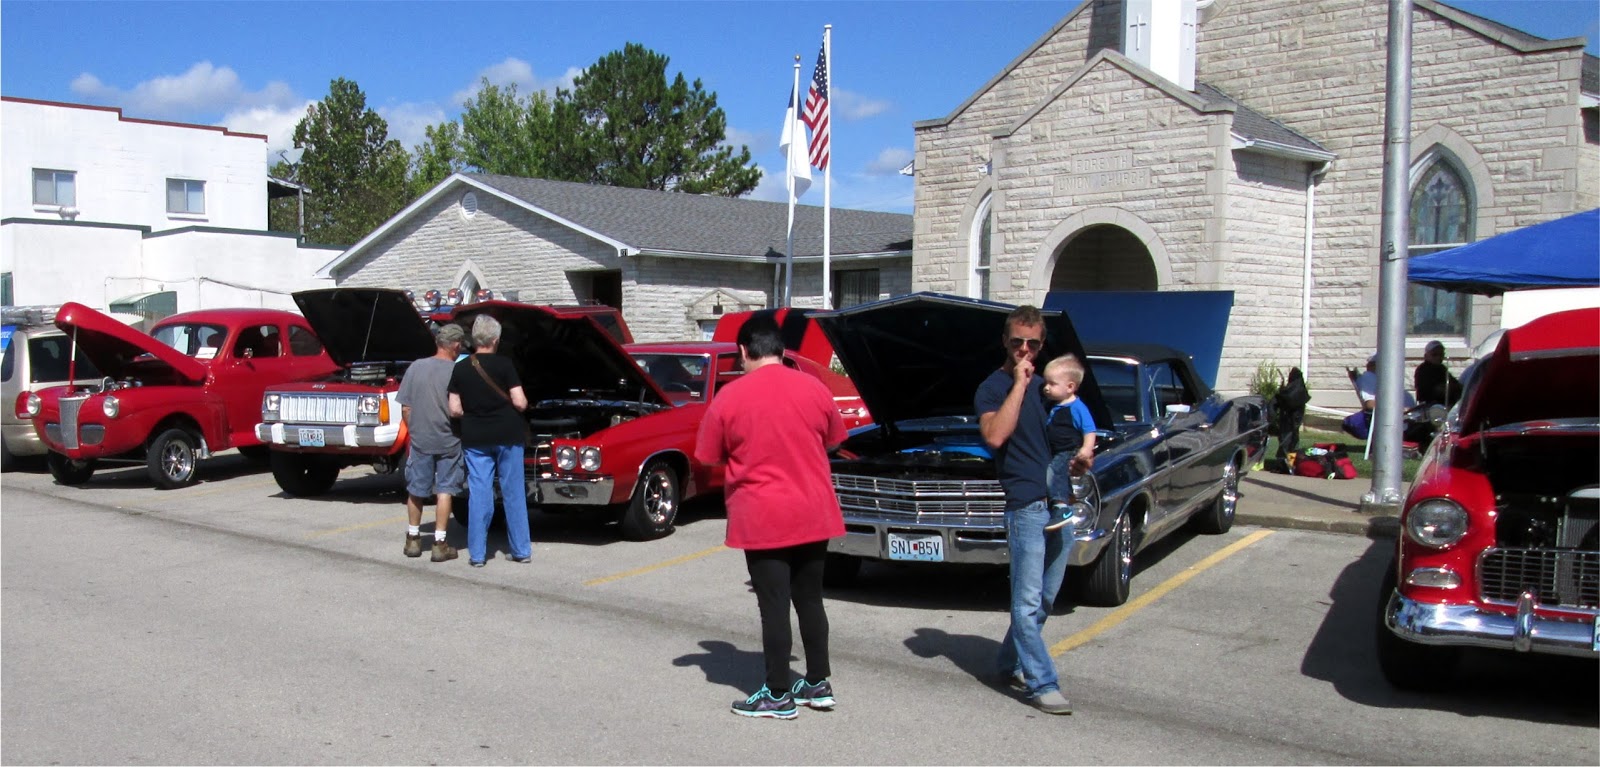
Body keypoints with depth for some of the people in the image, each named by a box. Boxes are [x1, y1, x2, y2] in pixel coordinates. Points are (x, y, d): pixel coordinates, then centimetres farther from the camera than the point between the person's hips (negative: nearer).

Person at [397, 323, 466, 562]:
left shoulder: (416, 367, -3)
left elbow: (405, 409, 0)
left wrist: (414, 431, 13)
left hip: (419, 440, 3)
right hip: (448, 441, -3)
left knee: (415, 490, 16)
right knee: (444, 491, 5)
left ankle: (413, 539, 26)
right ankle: (440, 544, 7)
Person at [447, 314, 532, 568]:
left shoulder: (460, 369, 0)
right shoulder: (504, 365, -9)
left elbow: (454, 409, 0)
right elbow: (519, 403, -13)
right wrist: (523, 404, 9)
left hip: (475, 440, 2)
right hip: (507, 437, -2)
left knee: (478, 494, 6)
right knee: (514, 494, 7)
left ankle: (477, 554, 7)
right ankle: (521, 550, 13)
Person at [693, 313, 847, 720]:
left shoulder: (729, 399, -10)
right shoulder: (815, 389, 0)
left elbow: (710, 456, 1)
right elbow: (831, 441, 14)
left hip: (763, 520, -4)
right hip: (814, 514, 4)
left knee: (774, 606, 3)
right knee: (810, 599, 15)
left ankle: (779, 696, 12)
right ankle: (819, 684, 24)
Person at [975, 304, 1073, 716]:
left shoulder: (1045, 385, 17)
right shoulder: (992, 388, -3)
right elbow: (995, 435, -21)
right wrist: (1019, 384, -17)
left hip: (1063, 503, 7)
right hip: (1027, 504, -7)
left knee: (1044, 598, 13)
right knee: (1028, 601, -6)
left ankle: (1012, 663, 27)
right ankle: (1041, 684, -2)